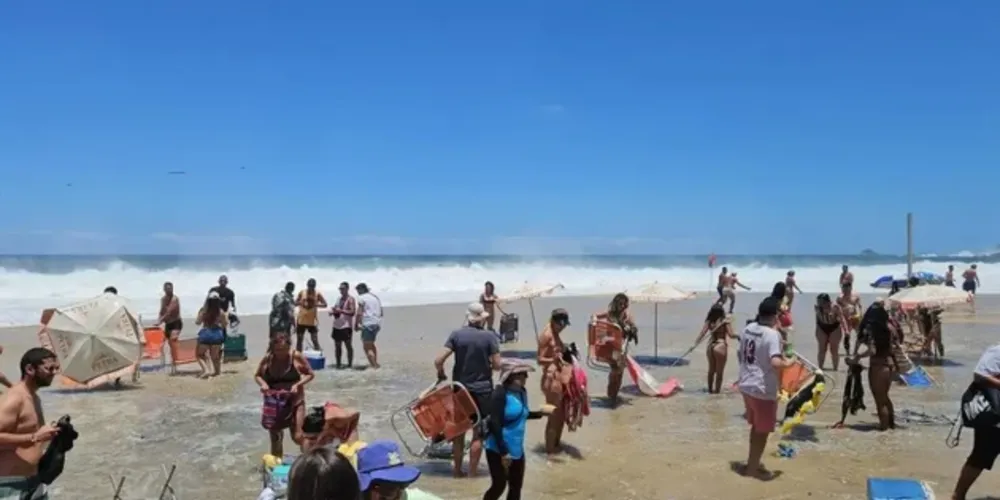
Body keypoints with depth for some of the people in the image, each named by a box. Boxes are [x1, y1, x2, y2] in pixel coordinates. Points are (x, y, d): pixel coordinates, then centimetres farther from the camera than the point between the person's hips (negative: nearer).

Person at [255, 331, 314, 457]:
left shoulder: (296, 356, -11)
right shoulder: (267, 359, -7)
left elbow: (310, 374, -3)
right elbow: (257, 376, 8)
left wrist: (297, 384, -19)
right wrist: (263, 384, -14)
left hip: (295, 401, -2)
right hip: (274, 403, 2)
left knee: (297, 437, -7)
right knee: (275, 438, 11)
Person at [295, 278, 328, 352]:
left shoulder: (317, 294, -4)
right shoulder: (302, 293, 0)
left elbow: (325, 304, -4)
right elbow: (295, 303, 6)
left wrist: (316, 305, -21)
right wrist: (301, 303, -16)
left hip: (312, 321, -2)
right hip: (301, 320, 2)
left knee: (315, 340, -6)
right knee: (299, 339, 10)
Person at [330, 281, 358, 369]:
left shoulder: (350, 299, -5)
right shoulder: (339, 299, 16)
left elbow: (353, 312, -15)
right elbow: (335, 309, 23)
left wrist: (341, 311, -22)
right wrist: (333, 311, 0)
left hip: (346, 326, -7)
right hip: (337, 326, 7)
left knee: (348, 346, -3)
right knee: (337, 346, 8)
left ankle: (349, 364, -1)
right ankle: (338, 364, 14)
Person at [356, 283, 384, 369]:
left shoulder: (362, 298, -4)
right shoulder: (376, 297, 18)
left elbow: (359, 313, -12)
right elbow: (381, 313, 20)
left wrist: (356, 325, -6)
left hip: (367, 324, -8)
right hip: (377, 323, 8)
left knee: (367, 347, -6)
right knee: (371, 344, 25)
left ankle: (374, 366, -15)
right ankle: (375, 363, 28)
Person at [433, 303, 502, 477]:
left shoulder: (456, 335, -5)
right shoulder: (489, 337, -10)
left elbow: (438, 361, -10)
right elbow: (497, 365, -10)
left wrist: (441, 375, 9)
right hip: (482, 390, -2)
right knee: (479, 432, 9)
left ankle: (457, 469, 24)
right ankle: (472, 471, 12)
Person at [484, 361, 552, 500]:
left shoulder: (521, 392, 3)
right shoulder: (501, 394, -21)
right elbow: (495, 424, -24)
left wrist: (541, 412, 15)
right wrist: (503, 452, -24)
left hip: (517, 449, 8)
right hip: (498, 450, -8)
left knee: (516, 486, 16)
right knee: (499, 485, -1)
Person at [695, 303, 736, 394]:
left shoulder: (709, 322, 0)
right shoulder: (725, 321, -10)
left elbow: (702, 333, -8)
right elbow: (731, 335, -14)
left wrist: (696, 343, -10)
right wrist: (738, 336, 5)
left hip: (710, 346, 5)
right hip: (721, 347, -5)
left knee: (711, 370, 21)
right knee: (719, 372, 9)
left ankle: (710, 389, 32)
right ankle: (717, 390, 14)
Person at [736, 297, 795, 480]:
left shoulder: (748, 328, 4)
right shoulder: (772, 334, -20)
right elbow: (775, 363, -31)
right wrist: (787, 363, -12)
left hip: (746, 385, 8)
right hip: (763, 389, -8)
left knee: (756, 426, 24)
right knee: (763, 431, 10)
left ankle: (753, 462, 36)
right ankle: (753, 468, 19)